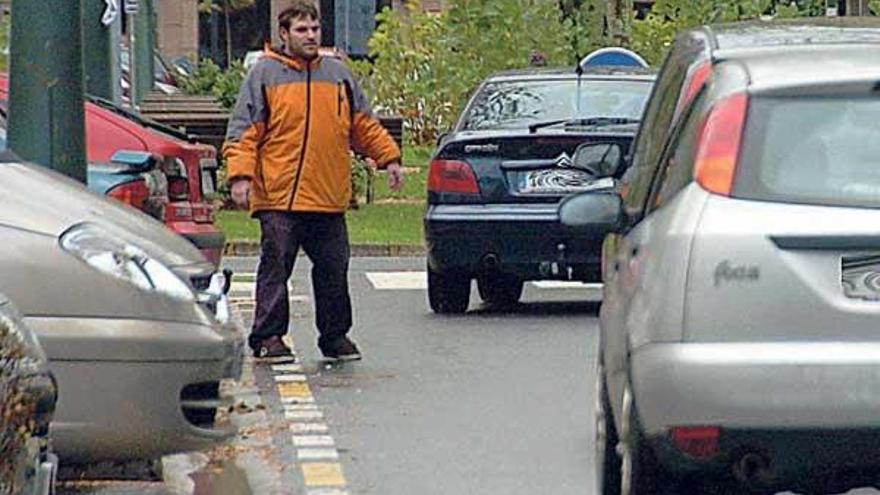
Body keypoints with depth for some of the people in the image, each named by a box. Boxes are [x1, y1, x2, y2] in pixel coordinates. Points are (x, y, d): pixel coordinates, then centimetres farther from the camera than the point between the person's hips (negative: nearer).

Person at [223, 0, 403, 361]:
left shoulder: (338, 74, 15)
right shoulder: (264, 74, 2)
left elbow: (364, 126, 21)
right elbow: (244, 130, -1)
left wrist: (389, 157, 13)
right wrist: (240, 175, -12)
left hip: (330, 198, 4)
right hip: (278, 198, -4)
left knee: (334, 270, 7)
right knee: (275, 269, -3)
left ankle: (335, 337, 17)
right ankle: (268, 338, 4)